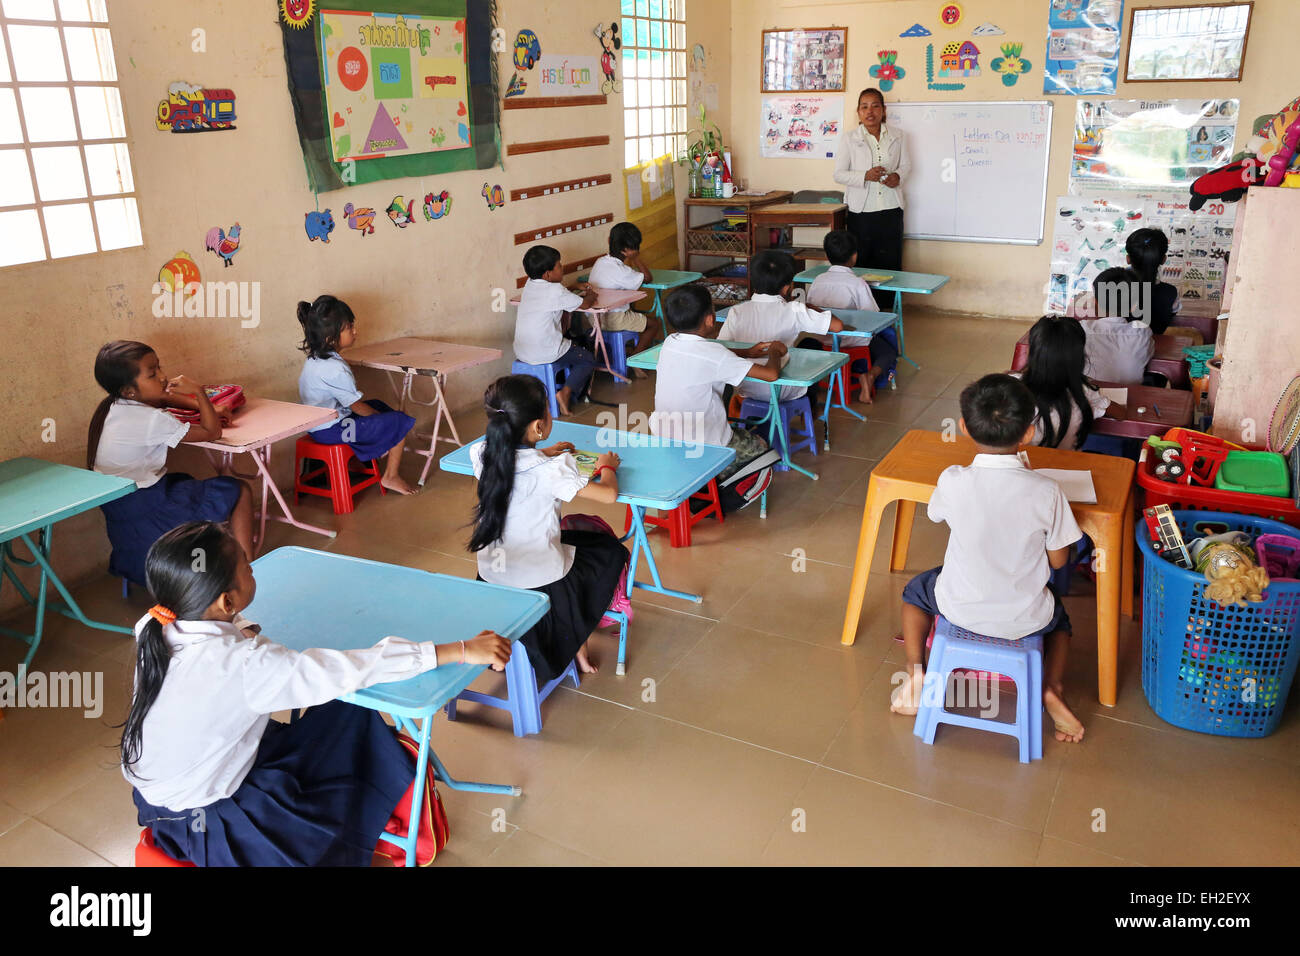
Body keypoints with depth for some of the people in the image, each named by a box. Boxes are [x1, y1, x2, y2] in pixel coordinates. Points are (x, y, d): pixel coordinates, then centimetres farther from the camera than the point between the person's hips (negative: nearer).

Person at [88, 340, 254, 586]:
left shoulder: (114, 406, 3)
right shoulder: (151, 420, -24)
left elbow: (165, 398, 20)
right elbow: (212, 433, -15)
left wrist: (204, 407, 6)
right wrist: (199, 391, -13)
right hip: (143, 506, -9)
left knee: (188, 481, 35)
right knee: (239, 492, -2)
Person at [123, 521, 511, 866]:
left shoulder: (156, 630, -11)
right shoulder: (242, 665, -34)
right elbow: (348, 668, -35)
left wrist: (242, 633, -9)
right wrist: (460, 650, -31)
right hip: (200, 823, -7)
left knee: (349, 718, 5)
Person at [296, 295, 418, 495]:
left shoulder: (314, 358, 5)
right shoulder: (335, 369, -26)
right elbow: (357, 406, -17)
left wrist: (378, 412, 13)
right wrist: (380, 417, 1)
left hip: (317, 423, 10)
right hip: (332, 430, -10)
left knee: (377, 404, 28)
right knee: (400, 422, -7)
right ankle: (390, 477, 4)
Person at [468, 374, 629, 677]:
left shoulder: (482, 454, -7)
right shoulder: (550, 471, -24)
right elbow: (609, 494, -21)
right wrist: (607, 466, -1)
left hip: (490, 577, 6)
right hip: (539, 582, -6)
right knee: (611, 550, 21)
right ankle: (577, 644, 24)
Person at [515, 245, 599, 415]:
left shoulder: (529, 284, 8)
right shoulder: (556, 290, -15)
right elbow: (585, 304, -5)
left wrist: (580, 294, 14)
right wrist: (591, 297, 16)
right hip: (544, 354, -8)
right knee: (588, 360, 12)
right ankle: (566, 393, -7)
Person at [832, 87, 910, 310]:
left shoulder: (896, 137, 8)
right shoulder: (849, 137, 1)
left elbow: (906, 165, 18)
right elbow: (839, 174, -2)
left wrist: (898, 176, -6)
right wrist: (865, 176, -18)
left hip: (891, 210, 2)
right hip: (861, 211, -2)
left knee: (889, 263, 3)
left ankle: (884, 313, 11)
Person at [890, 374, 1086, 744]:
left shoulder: (953, 481, -20)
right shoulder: (1047, 491, -19)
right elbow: (1058, 560, -6)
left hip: (961, 609, 0)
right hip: (1025, 619, 1)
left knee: (917, 589, 32)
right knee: (1058, 615, 36)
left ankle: (915, 675, 24)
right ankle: (1053, 690, 13)